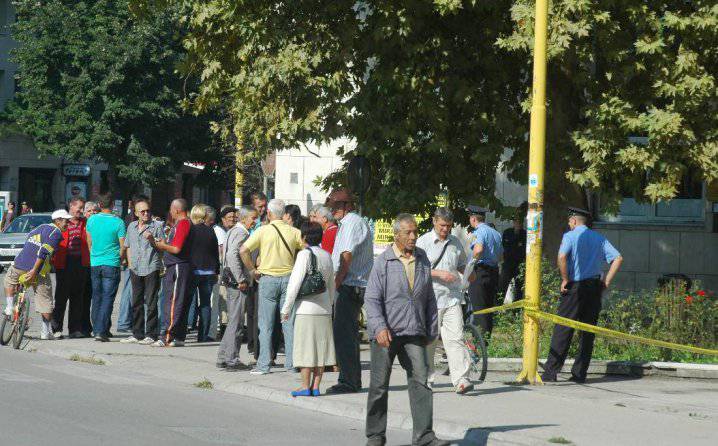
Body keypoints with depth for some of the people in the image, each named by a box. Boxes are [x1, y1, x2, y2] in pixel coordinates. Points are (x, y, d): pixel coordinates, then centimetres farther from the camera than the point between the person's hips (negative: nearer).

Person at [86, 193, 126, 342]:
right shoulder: (118, 222, -10)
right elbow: (123, 246, -6)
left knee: (97, 298, 14)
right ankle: (101, 331, -12)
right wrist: (120, 258, 12)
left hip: (94, 264, 4)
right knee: (107, 298, -4)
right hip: (111, 265, -4)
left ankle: (98, 329, 18)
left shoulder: (91, 220, 2)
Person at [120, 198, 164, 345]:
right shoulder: (131, 227, 15)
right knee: (136, 303, 9)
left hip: (151, 268, -5)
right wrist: (130, 264, 13)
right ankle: (137, 334, 15)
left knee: (151, 303, -5)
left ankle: (151, 334, -2)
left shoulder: (157, 226, -1)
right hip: (135, 270, 5)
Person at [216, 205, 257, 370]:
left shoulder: (233, 231, 19)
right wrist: (241, 280, -22)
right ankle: (232, 359, -7)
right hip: (237, 282, -10)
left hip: (232, 282, 10)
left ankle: (223, 357, 17)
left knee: (233, 321, 14)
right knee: (236, 321, -8)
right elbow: (233, 255, -25)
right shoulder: (241, 233, -13)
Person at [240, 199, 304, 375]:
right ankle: (291, 362, 8)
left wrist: (252, 270, -2)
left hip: (268, 279, -2)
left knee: (266, 324, 2)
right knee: (289, 322, 8)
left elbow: (243, 250, -12)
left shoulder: (263, 231, -5)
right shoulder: (294, 232, 1)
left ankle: (263, 364, 1)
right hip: (288, 278, 2)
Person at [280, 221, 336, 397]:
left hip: (307, 308, -6)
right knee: (321, 348, 8)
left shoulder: (305, 254, -9)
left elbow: (295, 283, -11)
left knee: (305, 348, -2)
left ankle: (305, 387, -1)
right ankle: (315, 387, 9)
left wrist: (286, 308, -5)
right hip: (324, 309, 6)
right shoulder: (327, 255, 10)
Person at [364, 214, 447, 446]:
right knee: (379, 385, 4)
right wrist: (380, 327, -20)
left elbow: (429, 298, 19)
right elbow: (372, 298, -8)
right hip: (386, 332, -3)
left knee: (420, 380, -8)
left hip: (413, 332, 3)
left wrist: (432, 329, 17)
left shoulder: (422, 259, 11)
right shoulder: (383, 262, -4)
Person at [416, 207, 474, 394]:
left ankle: (461, 380, -15)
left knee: (455, 338, -9)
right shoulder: (423, 242, 1)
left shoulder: (455, 242, 15)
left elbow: (462, 264, 29)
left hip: (452, 298, 3)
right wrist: (440, 274, -18)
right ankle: (426, 380, 15)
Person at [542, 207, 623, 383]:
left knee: (563, 329, -5)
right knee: (588, 330, 9)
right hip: (594, 286, 5)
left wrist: (565, 280, -11)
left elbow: (562, 256, -21)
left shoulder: (570, 236, -3)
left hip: (575, 287, -5)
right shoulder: (599, 238, 12)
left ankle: (551, 372, -9)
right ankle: (579, 373, 9)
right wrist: (606, 281, 9)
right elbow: (618, 258, 8)